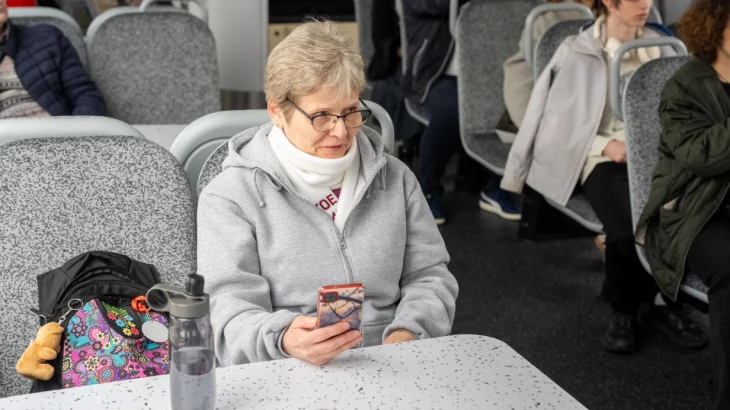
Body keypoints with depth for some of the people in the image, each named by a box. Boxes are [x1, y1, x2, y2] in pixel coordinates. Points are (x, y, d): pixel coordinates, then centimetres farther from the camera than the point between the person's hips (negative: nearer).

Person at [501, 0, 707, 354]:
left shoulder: (658, 45, 14)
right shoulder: (578, 52, 3)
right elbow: (557, 120, 1)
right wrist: (606, 145, -11)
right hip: (603, 158, -3)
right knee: (626, 230, -33)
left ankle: (663, 302, -5)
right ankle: (623, 311, -4)